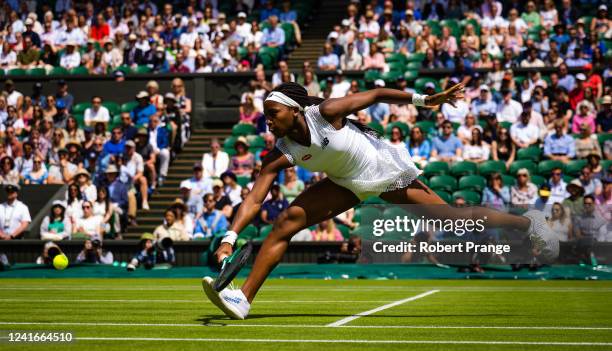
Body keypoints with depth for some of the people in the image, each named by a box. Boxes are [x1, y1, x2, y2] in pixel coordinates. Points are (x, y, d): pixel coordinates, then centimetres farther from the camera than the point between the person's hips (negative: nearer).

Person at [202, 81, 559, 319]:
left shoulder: (325, 113, -30)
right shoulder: (281, 155, -18)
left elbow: (376, 95, -19)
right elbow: (254, 198, -22)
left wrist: (423, 99, -19)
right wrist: (230, 238, -34)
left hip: (385, 170, -4)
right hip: (349, 183, 4)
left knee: (455, 218, -2)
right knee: (287, 221, -13)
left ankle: (527, 222, 20)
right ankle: (243, 299, -13)